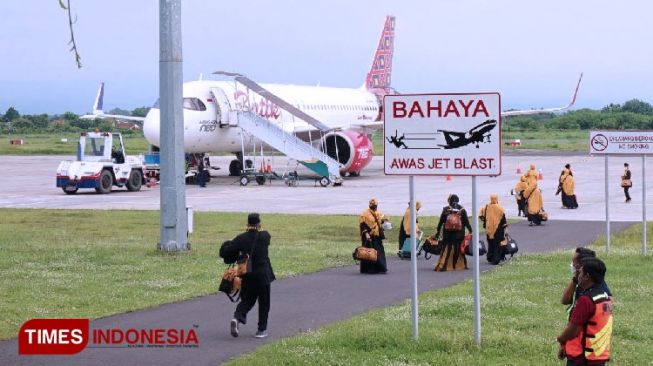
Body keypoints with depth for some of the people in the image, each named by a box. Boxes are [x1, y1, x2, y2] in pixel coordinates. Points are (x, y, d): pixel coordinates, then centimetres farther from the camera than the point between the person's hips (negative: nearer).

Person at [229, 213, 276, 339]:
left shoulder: (241, 239, -6)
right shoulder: (265, 236, -8)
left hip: (247, 276, 2)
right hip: (263, 275, -2)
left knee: (246, 300, 15)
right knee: (263, 302, 11)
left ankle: (237, 317, -13)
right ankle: (262, 330, 12)